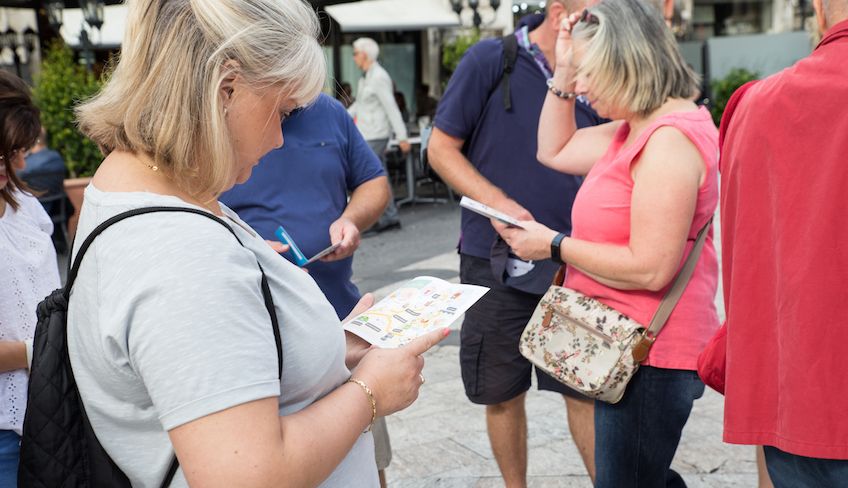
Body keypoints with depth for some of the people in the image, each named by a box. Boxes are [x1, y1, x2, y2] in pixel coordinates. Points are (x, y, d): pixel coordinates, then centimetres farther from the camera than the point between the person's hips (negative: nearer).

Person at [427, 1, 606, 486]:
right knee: (503, 393, 11)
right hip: (497, 261, -2)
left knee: (586, 388, 6)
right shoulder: (490, 61, -7)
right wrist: (497, 202, -18)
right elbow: (441, 148, -5)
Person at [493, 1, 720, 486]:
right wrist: (563, 70, 8)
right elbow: (555, 150, 18)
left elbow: (650, 268, -27)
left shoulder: (670, 139, -22)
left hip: (649, 355, -10)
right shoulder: (636, 129, 10)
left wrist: (553, 245, -18)